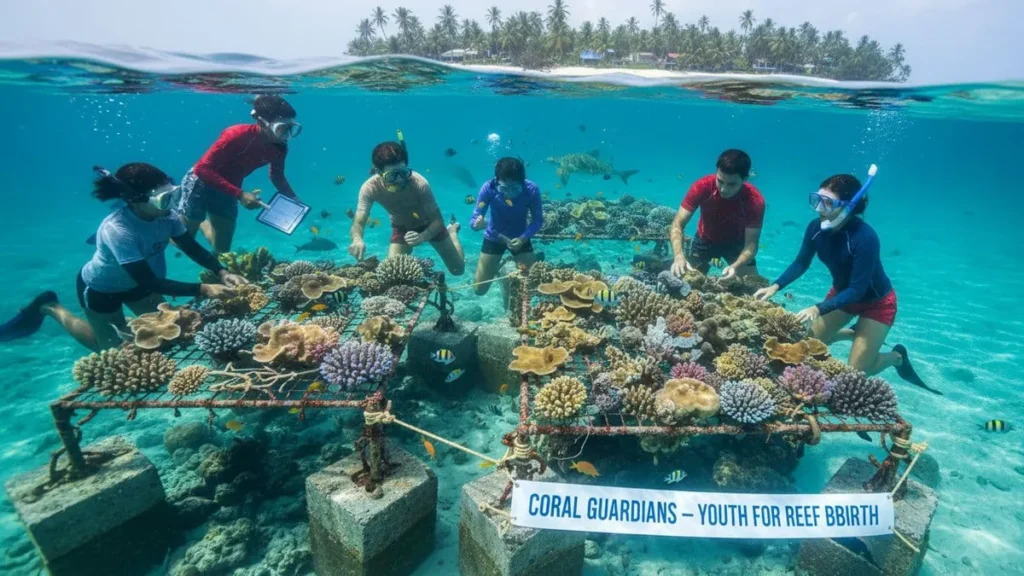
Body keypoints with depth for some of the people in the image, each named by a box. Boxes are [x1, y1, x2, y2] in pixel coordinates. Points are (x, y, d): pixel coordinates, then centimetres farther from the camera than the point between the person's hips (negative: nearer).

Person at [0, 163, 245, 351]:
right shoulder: (117, 230, -39)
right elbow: (149, 282, -41)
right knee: (114, 348, 12)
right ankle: (51, 309, 28)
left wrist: (222, 272, -30)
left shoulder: (166, 215, -23)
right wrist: (204, 290, -48)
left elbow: (193, 249, -13)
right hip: (100, 288, -5)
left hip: (135, 281, 6)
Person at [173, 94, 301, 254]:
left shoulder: (279, 147, -14)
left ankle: (201, 221, 39)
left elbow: (277, 177, 5)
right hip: (200, 183, -5)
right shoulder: (237, 135, -32)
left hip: (228, 190, 5)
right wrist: (240, 195, -39)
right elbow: (201, 169, -32)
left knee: (222, 251, 14)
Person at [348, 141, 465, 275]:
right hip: (401, 228, 2)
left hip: (429, 224, -1)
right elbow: (358, 223, -34)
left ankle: (452, 231, 38)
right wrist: (357, 240, -59)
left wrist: (422, 237, -54)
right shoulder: (370, 188, -33)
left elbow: (438, 221, -33)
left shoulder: (420, 184, -39)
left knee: (458, 269, 7)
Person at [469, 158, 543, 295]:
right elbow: (474, 219, -23)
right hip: (493, 238, 0)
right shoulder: (489, 188, -28)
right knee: (480, 289, 1)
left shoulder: (531, 190, -27)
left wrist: (523, 238, -33)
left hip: (519, 237, 0)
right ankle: (497, 266, 35)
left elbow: (538, 220, -16)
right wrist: (477, 224, -48)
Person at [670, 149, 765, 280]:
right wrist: (679, 256, -50)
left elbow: (751, 245, -29)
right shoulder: (702, 186, -32)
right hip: (705, 240, 0)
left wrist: (735, 266, -51)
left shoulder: (755, 200, -31)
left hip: (737, 242, 0)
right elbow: (678, 225, -31)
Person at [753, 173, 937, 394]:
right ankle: (854, 333, 36)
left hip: (876, 301, -5)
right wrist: (775, 287, -18)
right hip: (842, 292, 5)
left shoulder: (864, 237, -36)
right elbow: (801, 263, -5)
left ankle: (897, 356, 29)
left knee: (856, 371, -2)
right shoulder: (816, 227, -20)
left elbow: (857, 290, -33)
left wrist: (818, 309, -43)